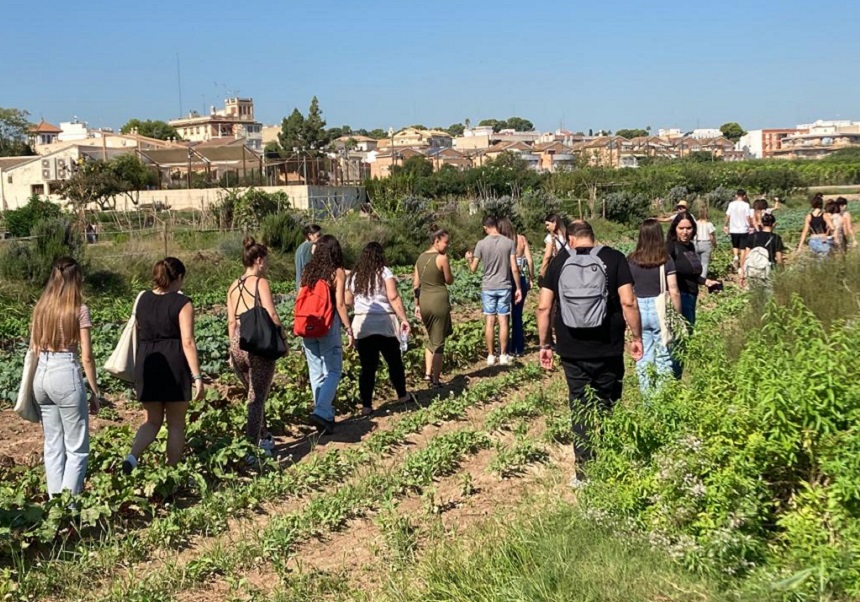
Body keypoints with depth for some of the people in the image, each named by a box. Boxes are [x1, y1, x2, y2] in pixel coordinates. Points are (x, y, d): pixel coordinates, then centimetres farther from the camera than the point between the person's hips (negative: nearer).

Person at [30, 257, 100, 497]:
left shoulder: (40, 307, 8)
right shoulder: (79, 310, -8)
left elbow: (34, 350, 11)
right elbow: (86, 357, -9)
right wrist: (95, 391, -1)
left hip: (42, 374, 6)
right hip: (66, 374, -6)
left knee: (52, 446, 14)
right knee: (77, 448, 4)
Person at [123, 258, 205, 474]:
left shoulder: (143, 299, 8)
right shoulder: (182, 303, -9)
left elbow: (139, 333, 17)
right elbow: (188, 342, -15)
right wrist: (197, 377, -15)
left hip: (146, 365, 5)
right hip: (174, 366, -5)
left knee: (152, 421, 16)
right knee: (176, 423, 9)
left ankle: (132, 457, -7)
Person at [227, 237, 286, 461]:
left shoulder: (233, 287, 11)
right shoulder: (261, 283, -7)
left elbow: (231, 322, 11)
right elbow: (272, 315, -17)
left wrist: (233, 350, 17)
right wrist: (282, 334, -2)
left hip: (238, 345, 6)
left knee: (254, 395, 23)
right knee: (257, 399, 1)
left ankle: (264, 438, 36)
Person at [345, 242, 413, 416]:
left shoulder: (353, 276, 8)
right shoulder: (384, 273, -3)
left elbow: (348, 301, 11)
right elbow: (393, 297, -13)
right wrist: (404, 319, -13)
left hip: (361, 325, 3)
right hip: (385, 323, -3)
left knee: (367, 366, 6)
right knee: (394, 362, 15)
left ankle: (366, 406, 3)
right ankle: (402, 395, 29)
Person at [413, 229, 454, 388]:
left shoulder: (421, 257, 8)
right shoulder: (442, 258, -12)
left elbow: (415, 284, 10)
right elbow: (449, 281, -2)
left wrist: (417, 305, 15)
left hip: (424, 302, 6)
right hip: (439, 301, -6)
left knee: (430, 337, 25)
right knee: (438, 341, 3)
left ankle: (427, 373, 21)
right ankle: (435, 380, 8)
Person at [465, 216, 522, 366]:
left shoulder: (481, 244, -6)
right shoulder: (509, 243, -4)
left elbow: (473, 268, 0)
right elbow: (514, 269, -6)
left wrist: (469, 258, 21)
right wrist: (518, 288, 3)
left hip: (488, 287, 0)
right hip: (504, 287, 0)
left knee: (489, 321, 6)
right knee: (503, 321, 6)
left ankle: (491, 355, 10)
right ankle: (503, 355, 10)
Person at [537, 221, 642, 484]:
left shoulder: (559, 261, 2)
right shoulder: (614, 258, -2)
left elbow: (543, 307, -1)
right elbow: (628, 302, -9)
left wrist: (544, 344, 7)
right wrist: (636, 337, 2)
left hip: (571, 350, 1)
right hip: (608, 349, -1)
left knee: (580, 408, 10)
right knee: (606, 406, 14)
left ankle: (584, 473, 13)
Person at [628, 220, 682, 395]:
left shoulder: (631, 261, -2)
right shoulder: (666, 260, -7)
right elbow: (674, 292, -7)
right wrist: (678, 315, 3)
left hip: (639, 310, 2)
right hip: (660, 310, -2)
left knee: (643, 356, 10)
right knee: (663, 357, 8)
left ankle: (647, 397, 16)